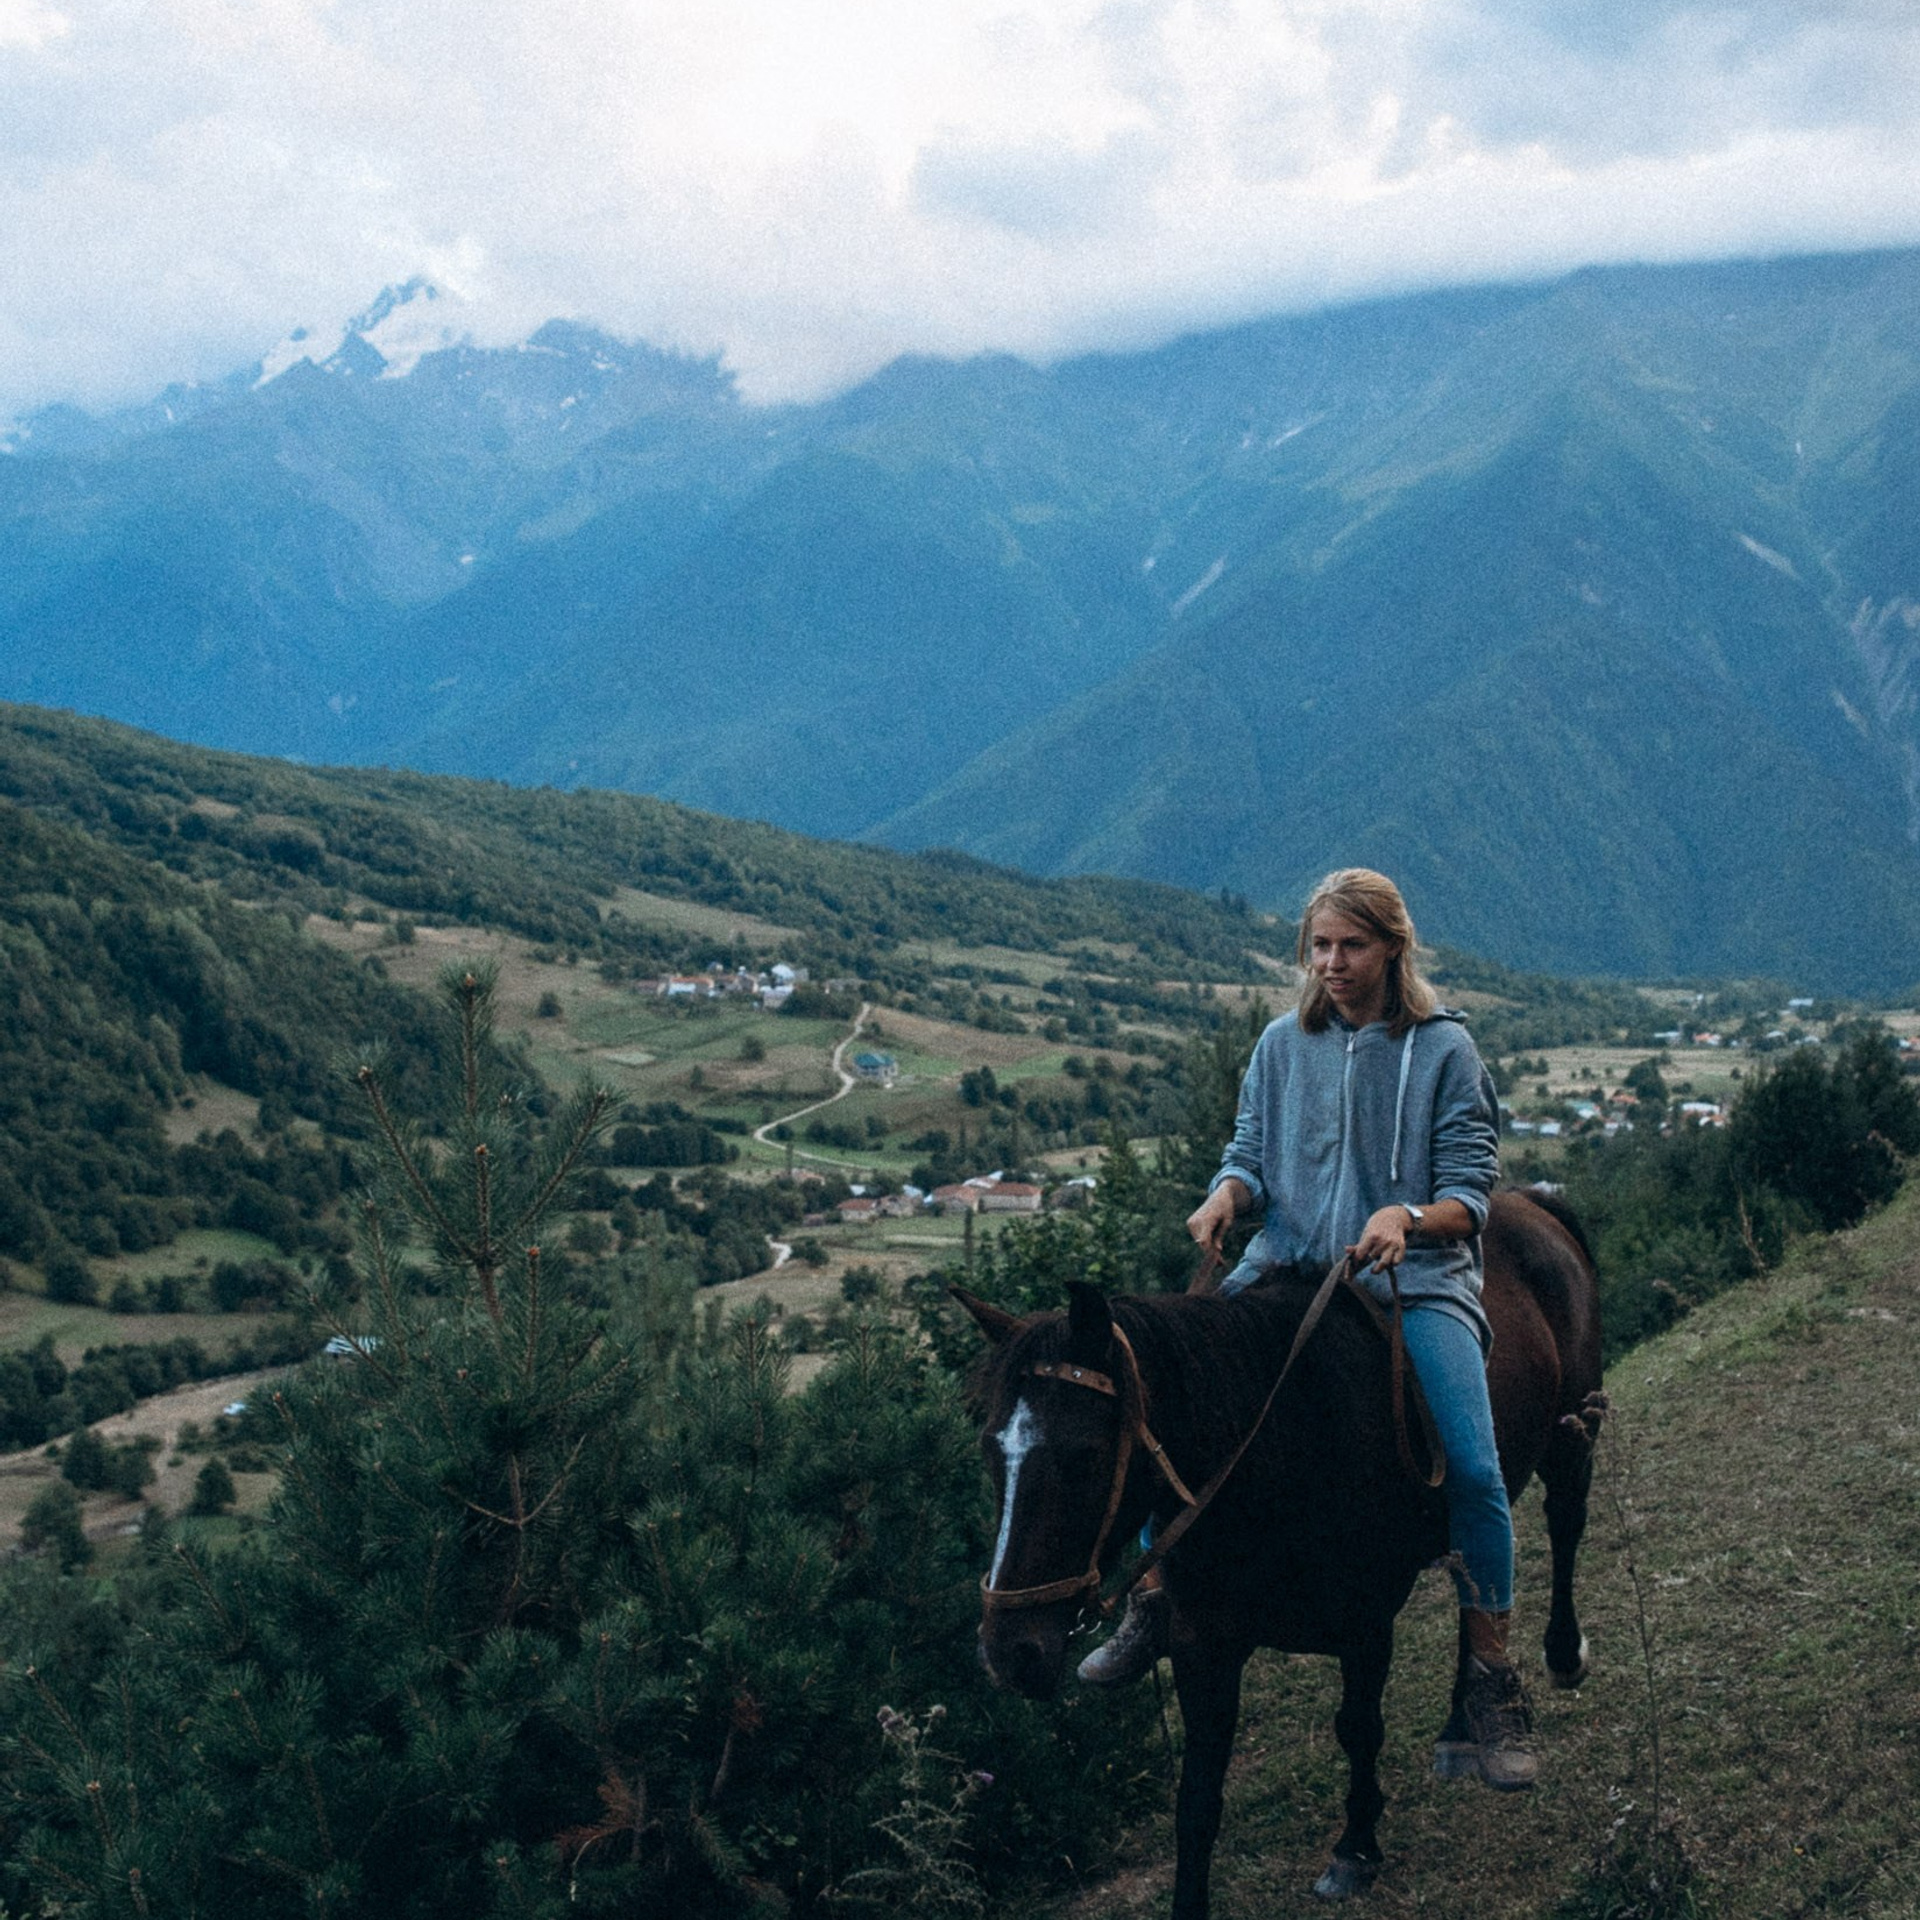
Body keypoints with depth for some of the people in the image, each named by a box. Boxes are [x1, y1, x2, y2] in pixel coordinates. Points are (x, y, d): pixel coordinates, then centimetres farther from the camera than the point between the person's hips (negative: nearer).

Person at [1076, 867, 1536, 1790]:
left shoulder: (1444, 1049, -1)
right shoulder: (1284, 1044, 9)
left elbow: (1470, 1192, -3)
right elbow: (1251, 1153, 11)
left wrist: (1410, 1217, -23)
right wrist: (1226, 1194, -12)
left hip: (1418, 1280, -3)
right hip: (1289, 1266, 3)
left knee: (1474, 1471, -20)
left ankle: (1492, 1690, -5)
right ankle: (1154, 1598, 7)